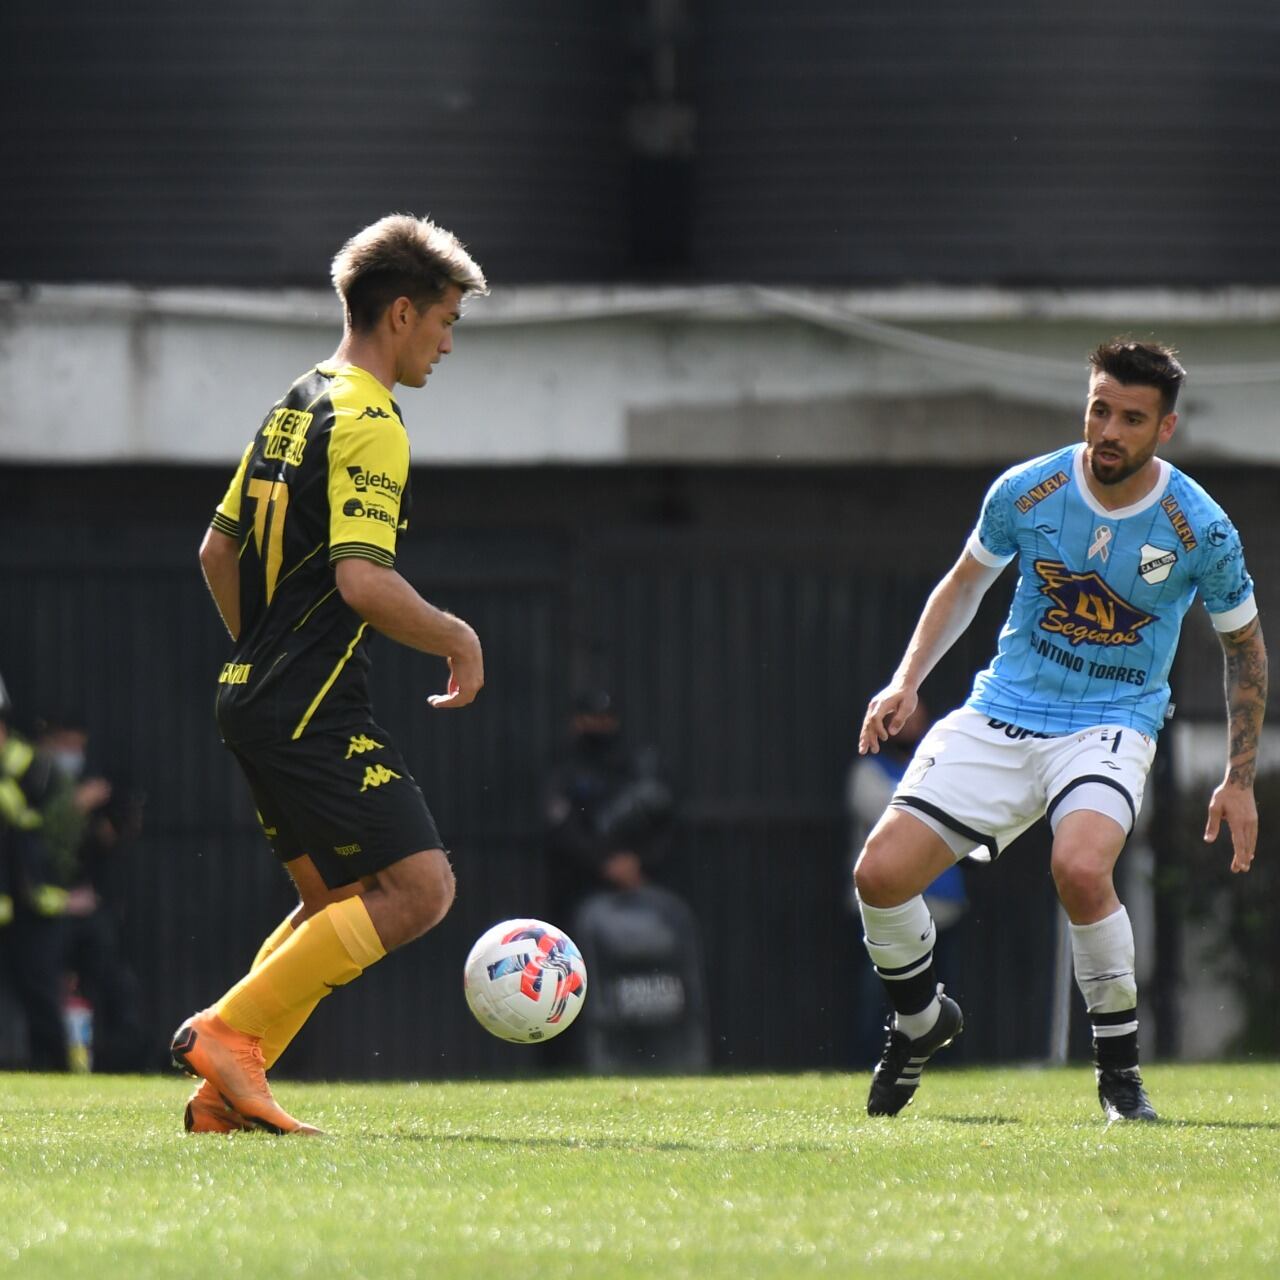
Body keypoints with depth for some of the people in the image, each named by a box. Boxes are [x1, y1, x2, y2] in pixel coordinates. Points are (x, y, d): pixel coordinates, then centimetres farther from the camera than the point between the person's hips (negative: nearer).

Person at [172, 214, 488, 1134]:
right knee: (420, 887, -11)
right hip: (314, 711, -10)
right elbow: (363, 580, -24)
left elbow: (218, 551, 22)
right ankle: (230, 1032, -11)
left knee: (336, 904, 16)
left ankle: (229, 1091, 8)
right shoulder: (367, 421, -14)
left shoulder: (297, 406, 16)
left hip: (256, 698, 10)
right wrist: (456, 637, -10)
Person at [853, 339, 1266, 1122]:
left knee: (1081, 868, -34)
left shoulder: (1201, 530, -11)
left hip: (1113, 725, -3)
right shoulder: (1026, 492, -6)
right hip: (1001, 715, 3)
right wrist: (907, 681, 3)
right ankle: (922, 1019, 21)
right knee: (881, 875, -11)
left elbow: (1244, 644, 5)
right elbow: (966, 581, 14)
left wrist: (1240, 780, 5)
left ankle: (1121, 1068, -13)